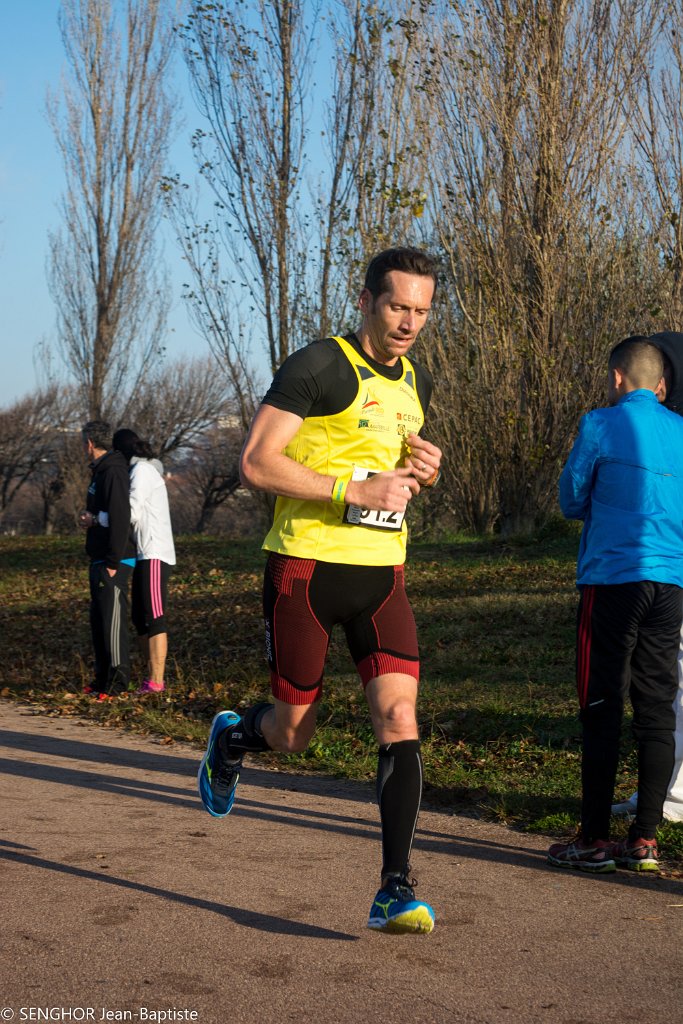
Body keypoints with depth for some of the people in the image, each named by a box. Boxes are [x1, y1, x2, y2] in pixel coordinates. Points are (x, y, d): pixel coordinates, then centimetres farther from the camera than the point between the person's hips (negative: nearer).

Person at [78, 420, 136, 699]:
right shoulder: (100, 472, 17)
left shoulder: (113, 472, -15)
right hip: (100, 559, 10)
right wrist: (91, 518, 4)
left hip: (114, 562, -10)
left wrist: (113, 562, -22)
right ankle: (103, 678, 22)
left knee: (112, 620, -8)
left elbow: (121, 518, -22)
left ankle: (117, 682, -4)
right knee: (99, 619, 14)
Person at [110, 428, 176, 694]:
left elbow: (131, 513, -18)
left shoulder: (142, 470, -9)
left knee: (154, 618, -11)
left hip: (154, 555, -10)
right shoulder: (146, 469, 21)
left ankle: (156, 681, -11)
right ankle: (151, 677, 14)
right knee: (140, 617, 11)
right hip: (145, 553, 10)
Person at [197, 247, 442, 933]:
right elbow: (255, 464, -16)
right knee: (293, 733, 5)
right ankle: (231, 738, 42)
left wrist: (422, 471, 6)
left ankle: (395, 889, -5)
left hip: (381, 573, 5)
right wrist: (356, 491, -22)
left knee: (399, 718, -10)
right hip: (306, 567, -5)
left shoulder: (416, 384, 14)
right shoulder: (317, 366, -10)